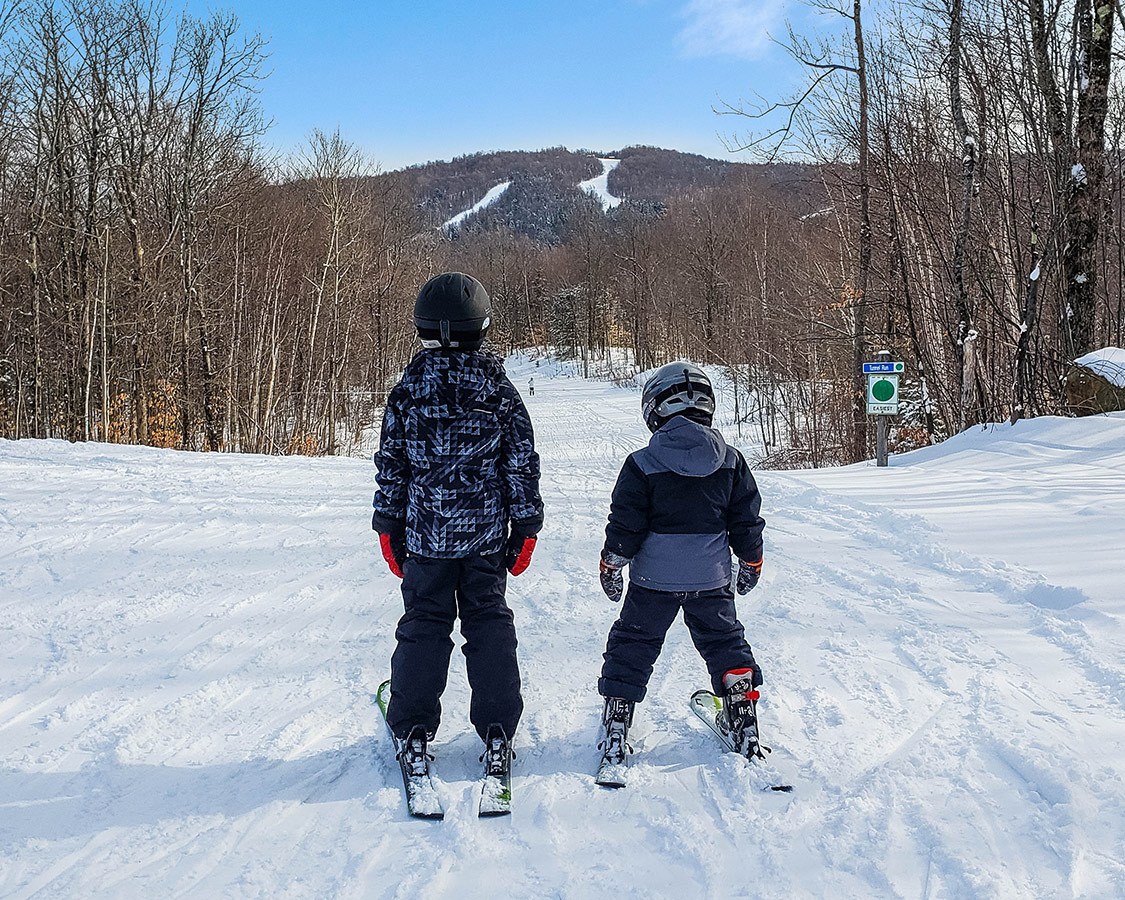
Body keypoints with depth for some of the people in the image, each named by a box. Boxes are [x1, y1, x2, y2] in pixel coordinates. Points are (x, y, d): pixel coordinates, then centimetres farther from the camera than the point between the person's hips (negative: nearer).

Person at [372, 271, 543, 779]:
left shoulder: (407, 391, -4)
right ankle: (497, 732, 9)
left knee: (422, 627, 9)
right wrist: (526, 527, 7)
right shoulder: (500, 390, -3)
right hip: (486, 535, 0)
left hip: (425, 533, 0)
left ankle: (413, 732, 10)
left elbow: (391, 466, 0)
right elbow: (523, 465, 0)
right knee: (489, 626, 9)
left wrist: (388, 526, 9)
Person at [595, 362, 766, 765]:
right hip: (711, 579, 2)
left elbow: (625, 524, -8)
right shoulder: (731, 461, -1)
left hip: (653, 580, -2)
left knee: (633, 646, 11)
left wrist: (611, 565, 6)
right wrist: (751, 562, 19)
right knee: (724, 643, 18)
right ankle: (743, 722, 19)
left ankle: (616, 729, 11)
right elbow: (747, 520, 5)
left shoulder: (642, 464, -10)